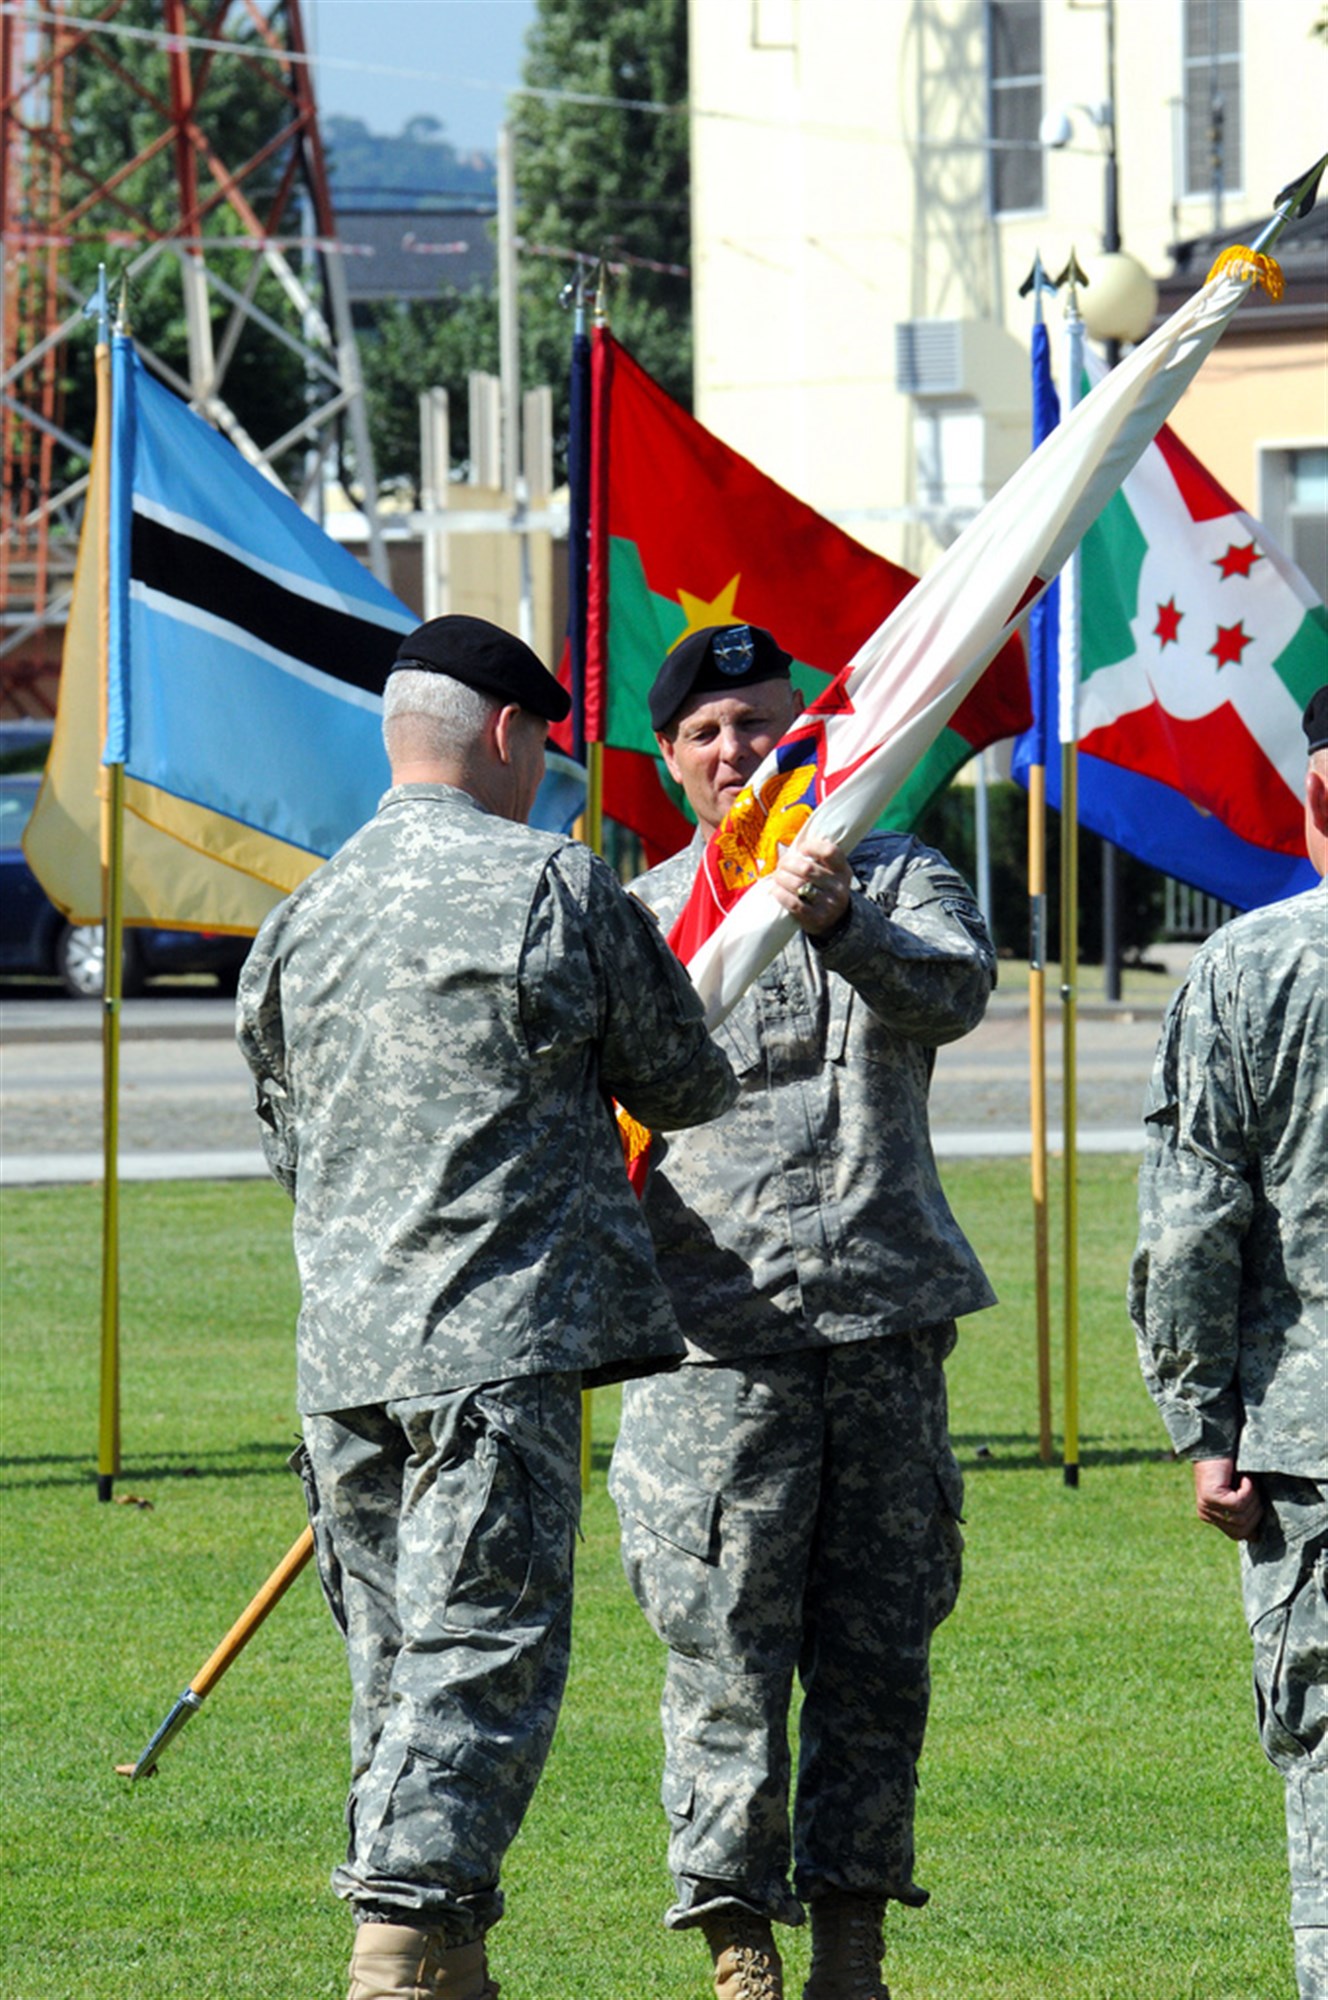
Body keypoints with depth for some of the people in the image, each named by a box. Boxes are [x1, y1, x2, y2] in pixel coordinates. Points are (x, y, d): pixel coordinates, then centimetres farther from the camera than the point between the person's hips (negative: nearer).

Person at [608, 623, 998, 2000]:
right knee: (725, 1652, -7)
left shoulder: (900, 880, 9)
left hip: (887, 1319, 1)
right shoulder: (638, 920, 12)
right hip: (718, 1330, -1)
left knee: (880, 1648, 4)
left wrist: (840, 924, -32)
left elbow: (953, 991, -13)